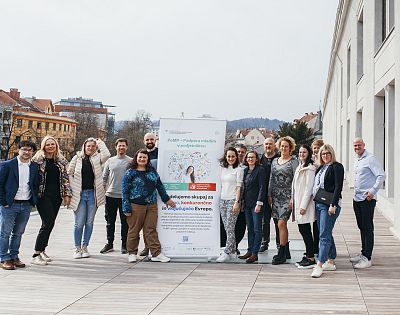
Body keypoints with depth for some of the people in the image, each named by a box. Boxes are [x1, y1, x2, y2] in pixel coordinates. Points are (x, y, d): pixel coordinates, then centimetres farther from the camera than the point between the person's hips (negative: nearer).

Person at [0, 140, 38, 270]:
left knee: (18, 233, 12)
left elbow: (36, 185, 15)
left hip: (26, 205, 4)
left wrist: (33, 201, 5)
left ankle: (14, 257, 22)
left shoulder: (34, 167, 8)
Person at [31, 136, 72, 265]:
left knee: (49, 224, 6)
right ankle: (36, 255, -9)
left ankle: (42, 250, 18)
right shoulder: (38, 160, -1)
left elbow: (65, 178, 13)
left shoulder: (61, 161, 12)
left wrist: (67, 194, 6)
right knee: (48, 223, -14)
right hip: (43, 196, -5)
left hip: (56, 196, 5)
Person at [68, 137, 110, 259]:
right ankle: (77, 248, 12)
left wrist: (99, 141, -3)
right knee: (79, 223, 0)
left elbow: (107, 154, -14)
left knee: (89, 222, 8)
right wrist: (73, 188, -2)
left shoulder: (97, 158, 5)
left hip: (92, 194, 1)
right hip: (79, 194, -1)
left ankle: (84, 247, 20)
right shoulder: (77, 158, 5)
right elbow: (69, 173, 6)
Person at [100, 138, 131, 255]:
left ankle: (124, 245, 13)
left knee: (125, 222, 3)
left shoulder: (131, 161, 1)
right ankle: (109, 243, 19)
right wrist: (103, 189, 5)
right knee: (110, 221, 9)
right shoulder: (110, 161, 9)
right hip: (110, 195, 3)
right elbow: (104, 177, 13)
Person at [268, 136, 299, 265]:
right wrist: (269, 195, 10)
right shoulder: (275, 161, 14)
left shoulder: (294, 162, -3)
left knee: (281, 223, -11)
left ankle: (281, 254, -6)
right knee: (282, 224, 10)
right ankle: (286, 251, 19)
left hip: (287, 196, -6)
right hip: (276, 196, 6)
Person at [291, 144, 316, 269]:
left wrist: (303, 205, -18)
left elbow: (309, 188, -16)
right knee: (302, 230, 11)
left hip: (305, 203, -9)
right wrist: (292, 200, 16)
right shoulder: (299, 167, 17)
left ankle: (311, 258, -1)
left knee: (306, 230, -6)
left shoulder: (309, 168, -12)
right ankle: (308, 256, 17)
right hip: (298, 202, 9)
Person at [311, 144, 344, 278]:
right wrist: (315, 203, 13)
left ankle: (319, 265, -12)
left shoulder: (337, 167, -6)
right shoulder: (321, 168, 18)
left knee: (324, 235, -11)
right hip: (318, 204, 9)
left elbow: (338, 187, -13)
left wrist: (333, 205, -20)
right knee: (327, 235, 12)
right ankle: (331, 262, 19)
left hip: (329, 205, -9)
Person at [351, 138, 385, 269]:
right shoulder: (356, 160, 15)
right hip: (357, 198, 9)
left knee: (367, 228, -6)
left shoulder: (370, 159, -12)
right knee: (361, 227, 15)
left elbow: (381, 175, -17)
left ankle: (367, 258, -3)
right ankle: (363, 253, 25)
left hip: (367, 199, -9)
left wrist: (373, 191, -21)